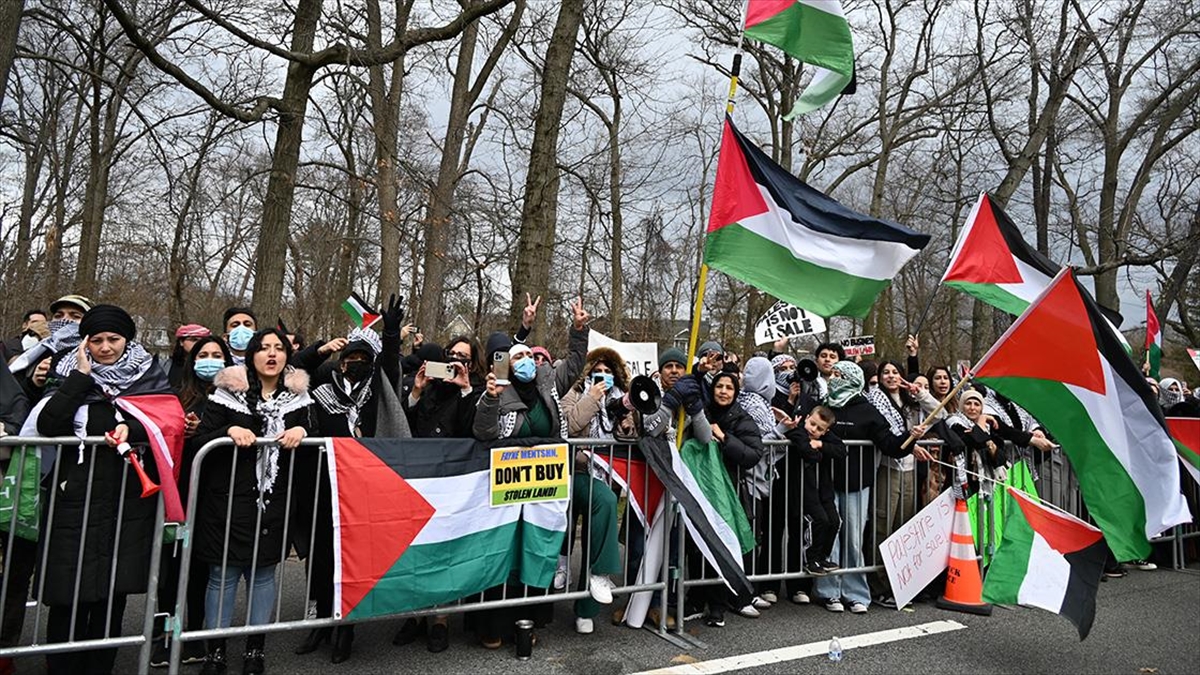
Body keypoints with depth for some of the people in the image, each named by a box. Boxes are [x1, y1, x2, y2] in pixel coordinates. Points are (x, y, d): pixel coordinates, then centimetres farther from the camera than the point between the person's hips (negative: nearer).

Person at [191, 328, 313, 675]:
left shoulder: (298, 395, 4)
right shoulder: (228, 391, -2)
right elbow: (200, 441, -3)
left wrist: (301, 431, -12)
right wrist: (229, 430, -22)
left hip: (274, 501, 2)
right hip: (228, 498, -2)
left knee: (263, 571, 10)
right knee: (223, 573, 5)